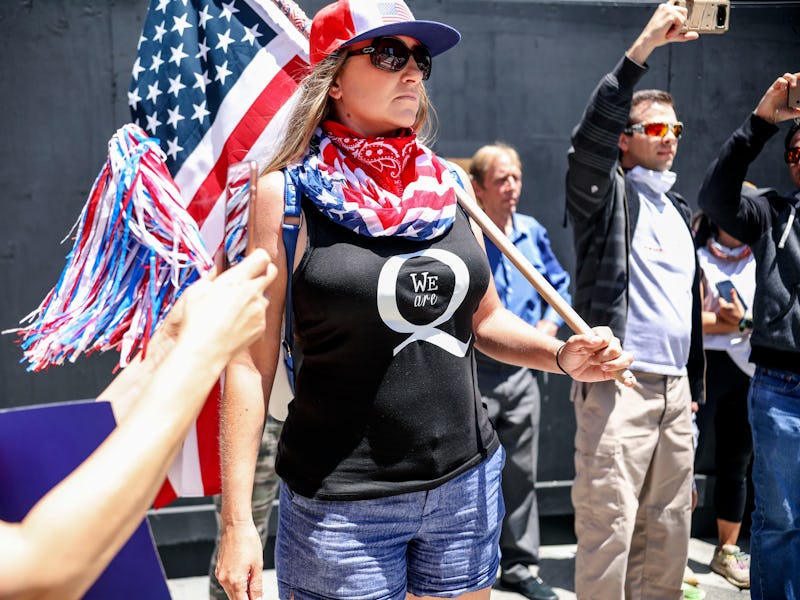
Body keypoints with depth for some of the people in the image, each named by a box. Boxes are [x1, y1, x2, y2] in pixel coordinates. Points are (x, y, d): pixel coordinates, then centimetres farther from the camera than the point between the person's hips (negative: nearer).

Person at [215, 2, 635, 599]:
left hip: (468, 483, 5)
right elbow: (253, 361, -9)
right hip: (342, 503, -4)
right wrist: (237, 520, -12)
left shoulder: (448, 186, 4)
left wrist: (560, 354, -5)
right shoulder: (287, 191, -8)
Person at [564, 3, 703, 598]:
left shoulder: (679, 211, 21)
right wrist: (642, 49, -25)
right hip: (617, 386, -7)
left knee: (669, 528, 11)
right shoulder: (606, 194, 1)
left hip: (675, 390, 7)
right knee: (609, 527, -4)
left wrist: (694, 385, 22)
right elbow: (589, 139, -21)